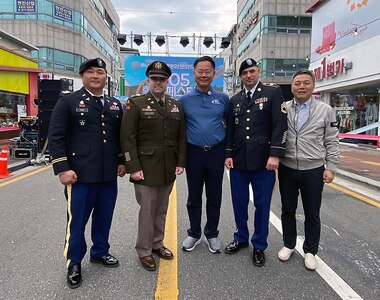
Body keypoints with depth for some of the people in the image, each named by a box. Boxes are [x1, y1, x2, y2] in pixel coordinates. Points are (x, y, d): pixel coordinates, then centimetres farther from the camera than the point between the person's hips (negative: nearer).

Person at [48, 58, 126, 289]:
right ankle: (74, 263, 27)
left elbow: (121, 136, 17)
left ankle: (100, 252, 38)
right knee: (77, 220, 7)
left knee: (104, 217, 15)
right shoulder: (68, 101, -2)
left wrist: (121, 161, 11)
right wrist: (62, 168, -14)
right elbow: (56, 137, -7)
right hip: (80, 174, -4)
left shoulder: (115, 105, 12)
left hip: (108, 174, 5)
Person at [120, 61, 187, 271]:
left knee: (162, 209, 15)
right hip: (146, 168, -4)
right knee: (147, 209, 3)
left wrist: (181, 162, 4)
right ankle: (144, 251, 20)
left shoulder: (176, 105, 10)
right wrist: (133, 167, -14)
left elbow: (181, 137, 11)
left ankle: (157, 244, 33)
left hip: (168, 169, 5)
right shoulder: (136, 104, -5)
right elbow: (127, 138, -10)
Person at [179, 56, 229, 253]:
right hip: (194, 153, 0)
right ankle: (194, 234, 28)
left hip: (216, 153, 1)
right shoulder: (184, 100, 1)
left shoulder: (222, 98, 3)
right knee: (194, 197, 11)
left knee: (214, 197, 11)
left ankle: (212, 234, 27)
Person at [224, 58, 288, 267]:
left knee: (262, 205, 6)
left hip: (263, 160, -4)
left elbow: (280, 125, -8)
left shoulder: (273, 92, 0)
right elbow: (230, 129, 14)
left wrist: (275, 154, -15)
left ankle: (259, 246, 22)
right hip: (238, 161, 4)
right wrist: (228, 154, 5)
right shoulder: (235, 99, 13)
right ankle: (241, 238, 32)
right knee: (239, 202, 12)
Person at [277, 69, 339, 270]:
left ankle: (310, 251, 28)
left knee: (312, 214, 10)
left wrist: (331, 168, -3)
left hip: (313, 170, -1)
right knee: (287, 209, 14)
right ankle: (288, 244, 33)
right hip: (287, 169, 1)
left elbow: (331, 143, 1)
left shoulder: (325, 111, -1)